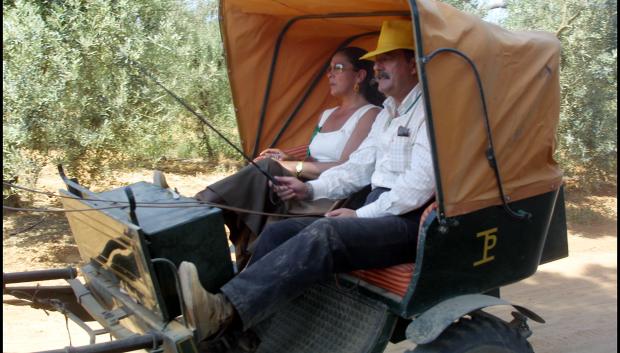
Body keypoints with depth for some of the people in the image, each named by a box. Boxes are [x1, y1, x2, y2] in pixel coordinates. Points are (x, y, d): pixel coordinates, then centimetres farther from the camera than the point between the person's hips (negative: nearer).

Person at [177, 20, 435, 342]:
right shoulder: (386, 114, 23)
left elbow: (420, 183, -17)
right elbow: (358, 168, 23)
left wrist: (361, 214, -15)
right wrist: (311, 189, 8)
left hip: (410, 222, -8)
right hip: (377, 213, 9)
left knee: (324, 235, -35)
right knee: (279, 231, -8)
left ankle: (223, 311, -45)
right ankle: (226, 339, -15)